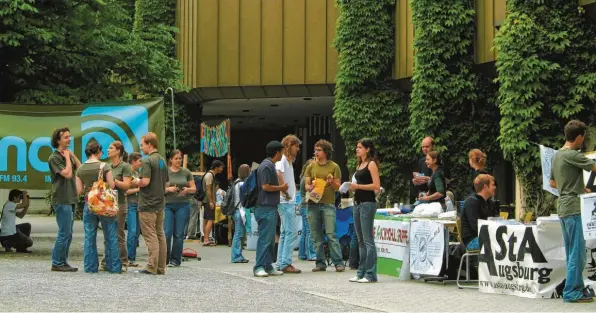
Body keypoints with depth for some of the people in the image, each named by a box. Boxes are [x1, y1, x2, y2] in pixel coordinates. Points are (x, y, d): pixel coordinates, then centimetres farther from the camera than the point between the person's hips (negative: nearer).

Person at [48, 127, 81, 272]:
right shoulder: (54, 158, -10)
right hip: (61, 200, -9)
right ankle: (57, 263, -4)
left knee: (67, 233, 11)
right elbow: (67, 173, -19)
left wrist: (73, 156, 5)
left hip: (70, 199, 9)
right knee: (64, 233, -9)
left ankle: (62, 262, 16)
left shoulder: (68, 155, 15)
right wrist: (67, 157, -9)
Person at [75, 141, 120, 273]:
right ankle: (114, 267, 6)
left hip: (88, 204, 3)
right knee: (111, 237, 4)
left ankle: (90, 267, 8)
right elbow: (112, 185, -10)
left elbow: (79, 191, 4)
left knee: (89, 237, 8)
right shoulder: (104, 166, -9)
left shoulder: (80, 169, 3)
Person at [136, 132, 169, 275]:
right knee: (160, 234, 10)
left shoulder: (148, 161, -14)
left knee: (150, 236, -6)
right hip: (160, 203, 8)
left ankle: (152, 267, -7)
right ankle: (161, 267, 12)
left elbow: (145, 181, -23)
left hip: (148, 204, -8)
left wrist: (136, 183, -5)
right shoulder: (162, 161, 13)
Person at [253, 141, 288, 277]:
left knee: (270, 239, 11)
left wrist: (281, 188, 11)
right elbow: (265, 186, -18)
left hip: (271, 207, 10)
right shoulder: (266, 166, -14)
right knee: (265, 238, -10)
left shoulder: (270, 165, 18)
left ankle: (268, 266, 15)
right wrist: (281, 188, -7)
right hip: (266, 207, -10)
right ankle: (259, 267, -8)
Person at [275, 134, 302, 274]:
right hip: (286, 202, -10)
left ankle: (281, 263, 15)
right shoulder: (282, 159, -11)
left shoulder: (288, 160, 19)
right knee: (292, 232, -11)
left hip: (290, 201, 10)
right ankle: (285, 263, -11)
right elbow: (278, 174, -29)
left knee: (285, 233, 11)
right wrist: (285, 192, -22)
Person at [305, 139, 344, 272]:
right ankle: (320, 263, 11)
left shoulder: (334, 167, 5)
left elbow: (338, 187, 5)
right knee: (316, 236, 4)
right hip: (313, 204, 3)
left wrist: (331, 182, -16)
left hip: (328, 204, -3)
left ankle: (338, 263, -7)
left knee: (331, 234, -9)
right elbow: (306, 185, 11)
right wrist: (311, 188, -11)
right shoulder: (311, 167, 12)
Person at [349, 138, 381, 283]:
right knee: (361, 241, 10)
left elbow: (377, 186, -15)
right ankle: (361, 272, 14)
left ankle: (370, 274, -8)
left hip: (368, 203, -9)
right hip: (358, 202, 9)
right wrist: (353, 187, 5)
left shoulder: (371, 164, -7)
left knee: (368, 240, -9)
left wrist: (358, 186, -17)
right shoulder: (360, 164, 18)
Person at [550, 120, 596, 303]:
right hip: (573, 208, -9)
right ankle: (572, 292, -4)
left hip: (563, 209, 9)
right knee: (577, 252, -5)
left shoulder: (557, 155, 15)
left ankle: (577, 288, 17)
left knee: (572, 252, 13)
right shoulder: (572, 155, -14)